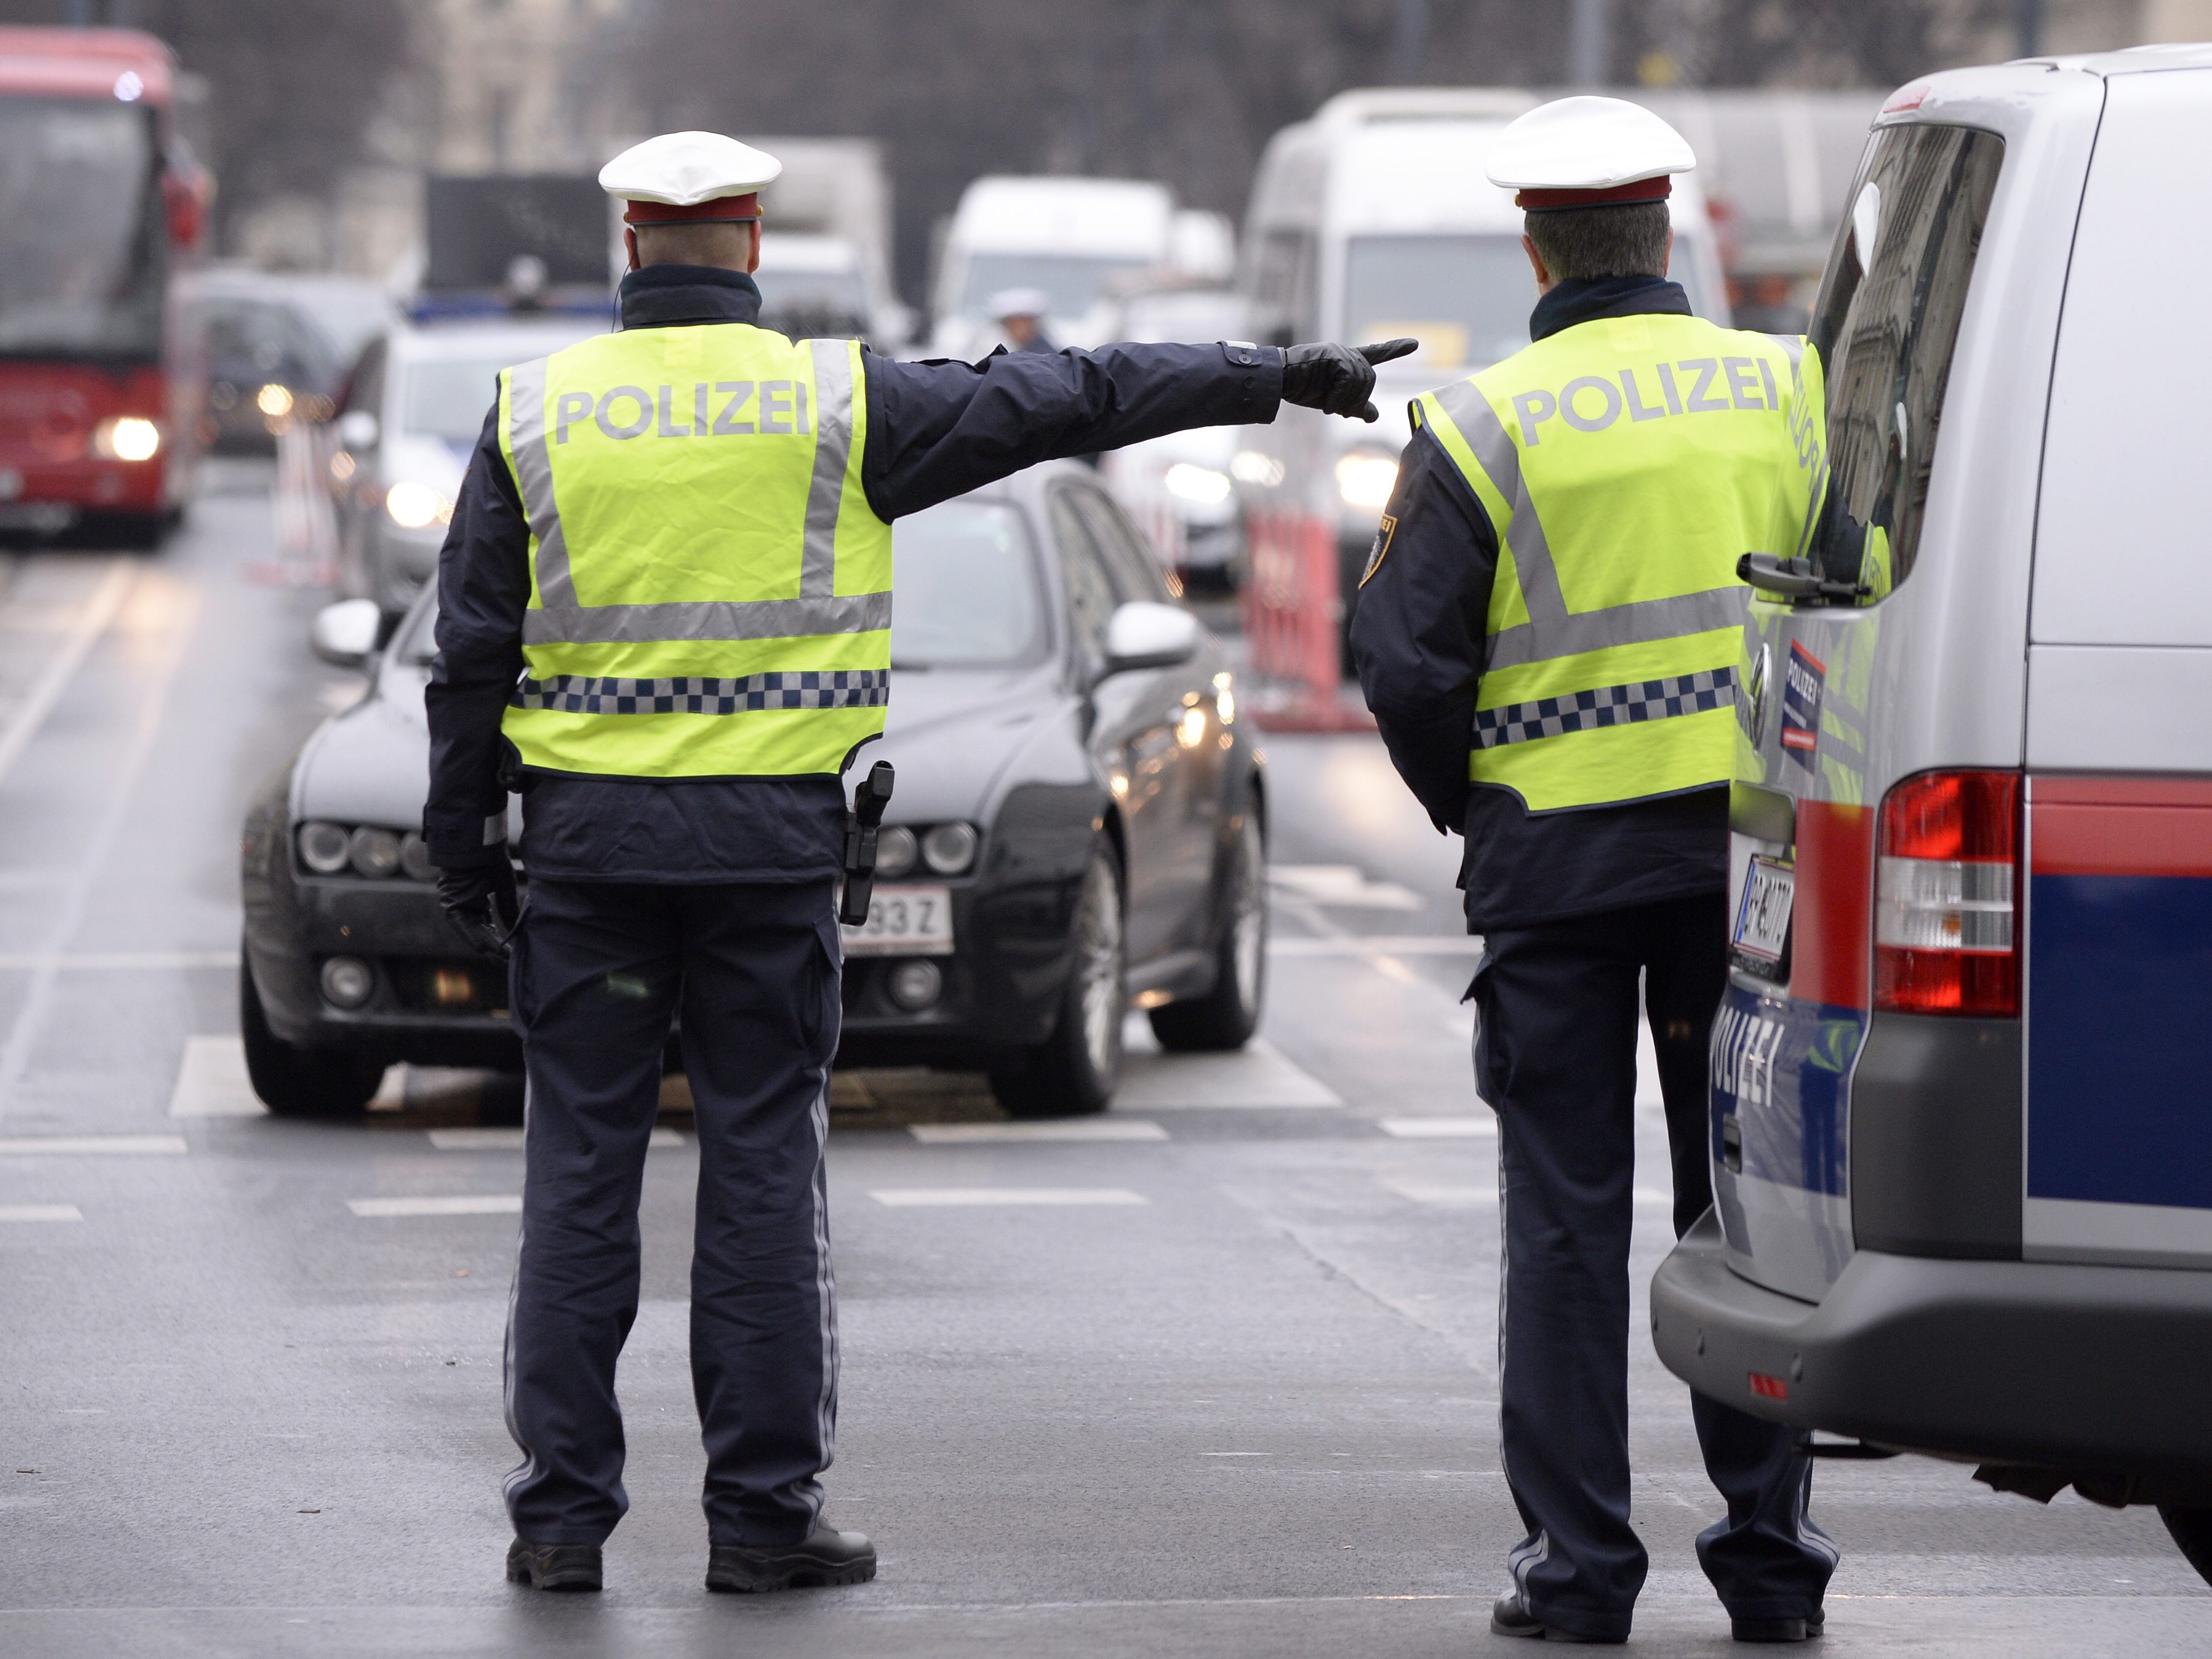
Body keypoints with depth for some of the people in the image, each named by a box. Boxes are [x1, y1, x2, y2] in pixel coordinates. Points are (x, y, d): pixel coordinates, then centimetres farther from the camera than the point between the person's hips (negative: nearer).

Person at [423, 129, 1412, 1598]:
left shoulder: (538, 411, 2)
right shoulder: (834, 402, -1)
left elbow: (474, 651, 3)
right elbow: (1066, 402, 4)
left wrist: (466, 845, 10)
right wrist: (1276, 378, 11)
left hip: (590, 830, 1)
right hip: (770, 836, -1)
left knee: (582, 1170, 5)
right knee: (764, 1171, 4)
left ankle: (564, 1512, 5)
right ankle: (765, 1514, 5)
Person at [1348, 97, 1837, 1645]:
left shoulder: (1486, 426, -7)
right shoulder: (1788, 392, 2)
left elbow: (1402, 656, -7)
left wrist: (1468, 802, 10)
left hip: (1558, 859, -2)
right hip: (1745, 844, 2)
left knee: (1568, 1212, 4)